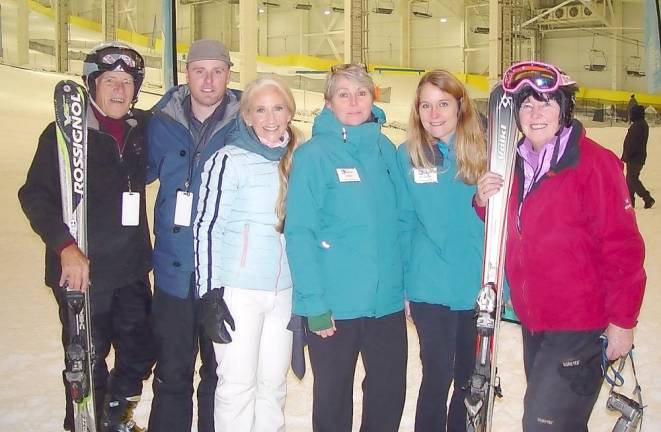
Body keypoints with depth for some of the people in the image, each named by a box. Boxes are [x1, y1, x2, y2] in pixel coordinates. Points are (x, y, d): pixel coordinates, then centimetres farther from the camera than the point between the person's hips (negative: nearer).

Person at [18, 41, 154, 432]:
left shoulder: (141, 129, 5)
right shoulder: (64, 133, -9)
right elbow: (35, 196, -11)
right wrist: (65, 246, -24)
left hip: (132, 269, 5)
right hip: (82, 271, -5)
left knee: (141, 351, 15)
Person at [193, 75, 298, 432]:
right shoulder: (229, 160, -8)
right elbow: (207, 227, -9)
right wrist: (210, 295, -13)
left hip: (283, 292, 5)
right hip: (237, 292, -5)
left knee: (274, 382, 12)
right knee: (238, 383, 2)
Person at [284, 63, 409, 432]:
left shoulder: (387, 150, 5)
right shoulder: (314, 154, -11)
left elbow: (400, 221, 11)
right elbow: (300, 233, -13)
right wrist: (314, 304, -17)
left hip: (388, 301, 5)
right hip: (334, 306, -4)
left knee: (391, 392, 16)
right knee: (333, 396, 14)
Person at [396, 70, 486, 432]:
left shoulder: (482, 153, -3)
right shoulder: (408, 155, -4)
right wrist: (401, 286, 2)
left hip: (478, 289, 2)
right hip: (430, 290, -1)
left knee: (472, 379, 14)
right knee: (438, 377, 2)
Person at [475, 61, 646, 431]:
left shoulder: (594, 163, -15)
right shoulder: (516, 164, 6)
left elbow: (622, 247, -14)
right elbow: (505, 232, 15)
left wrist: (622, 320, -12)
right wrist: (486, 202, -6)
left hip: (580, 327, -7)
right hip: (532, 321, 7)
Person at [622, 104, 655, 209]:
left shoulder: (637, 126, -22)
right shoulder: (644, 124, 11)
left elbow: (632, 144, -25)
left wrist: (626, 156, -18)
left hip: (634, 158, -10)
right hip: (640, 156, 10)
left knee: (632, 179, -4)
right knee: (631, 179, 16)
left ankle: (648, 198, -1)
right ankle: (630, 200, 22)